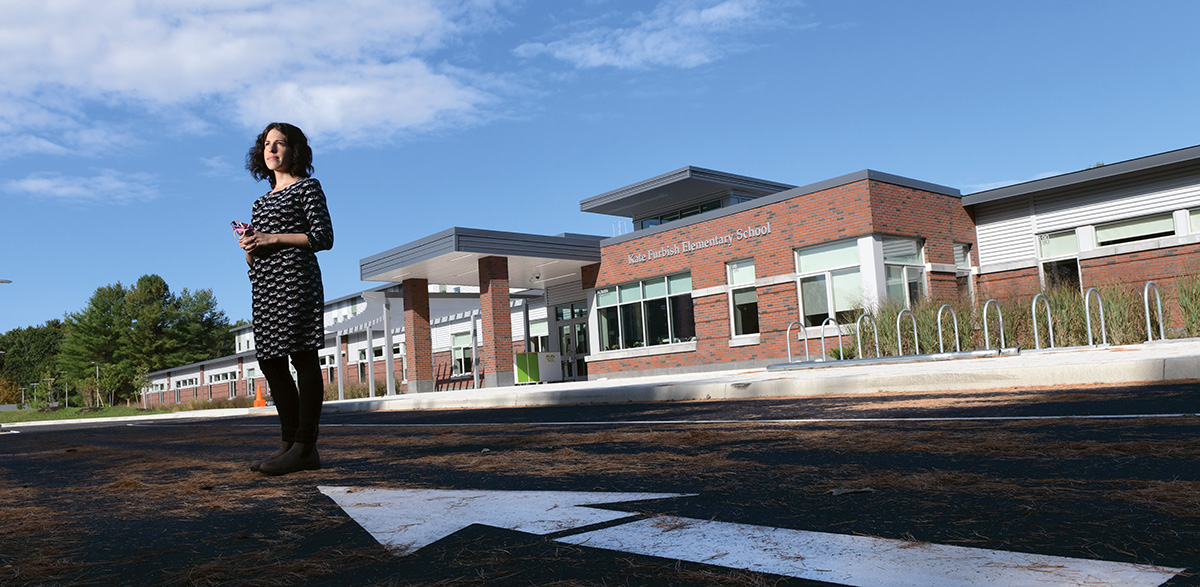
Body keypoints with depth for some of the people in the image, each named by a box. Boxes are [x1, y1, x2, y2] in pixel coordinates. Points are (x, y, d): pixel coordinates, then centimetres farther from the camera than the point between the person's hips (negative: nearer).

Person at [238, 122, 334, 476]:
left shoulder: (307, 187, 6)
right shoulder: (262, 201, 26)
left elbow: (324, 237, -6)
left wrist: (273, 238, -9)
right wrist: (249, 248, 1)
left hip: (295, 278, -8)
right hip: (264, 286, 8)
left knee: (303, 357, -10)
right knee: (270, 362, 4)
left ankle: (304, 447, -10)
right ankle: (290, 443, 11)